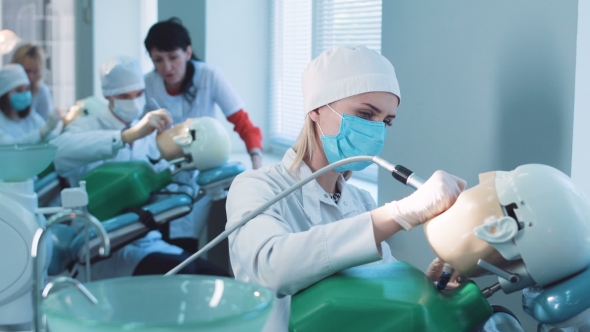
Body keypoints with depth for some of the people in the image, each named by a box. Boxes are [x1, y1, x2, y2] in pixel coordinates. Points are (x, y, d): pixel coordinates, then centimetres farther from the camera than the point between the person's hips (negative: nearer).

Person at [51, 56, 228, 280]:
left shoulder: (148, 133, 15)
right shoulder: (88, 127, -5)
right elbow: (58, 152, -30)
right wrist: (129, 135, -36)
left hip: (152, 242, 7)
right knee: (182, 276, -27)